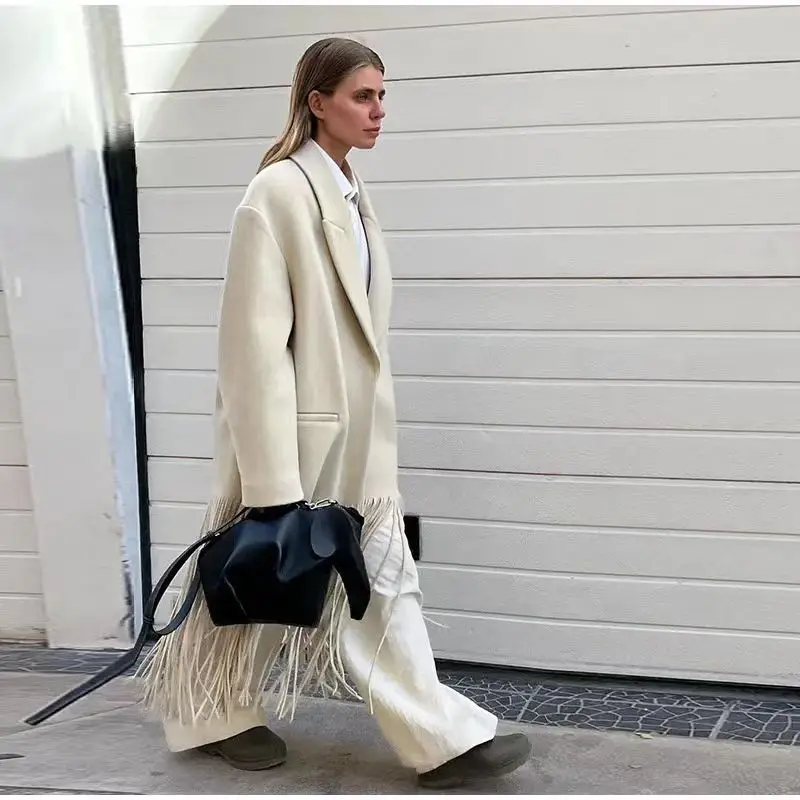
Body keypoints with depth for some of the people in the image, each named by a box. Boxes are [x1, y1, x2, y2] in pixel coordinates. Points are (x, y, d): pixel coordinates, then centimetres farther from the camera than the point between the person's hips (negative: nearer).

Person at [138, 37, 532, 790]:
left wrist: (373, 434, 16)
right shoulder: (276, 194, -17)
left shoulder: (349, 195, 7)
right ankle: (217, 715, 34)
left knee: (380, 579, 9)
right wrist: (274, 480, -22)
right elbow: (258, 338, -20)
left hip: (354, 432, 7)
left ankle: (441, 738, 16)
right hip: (295, 427, -7)